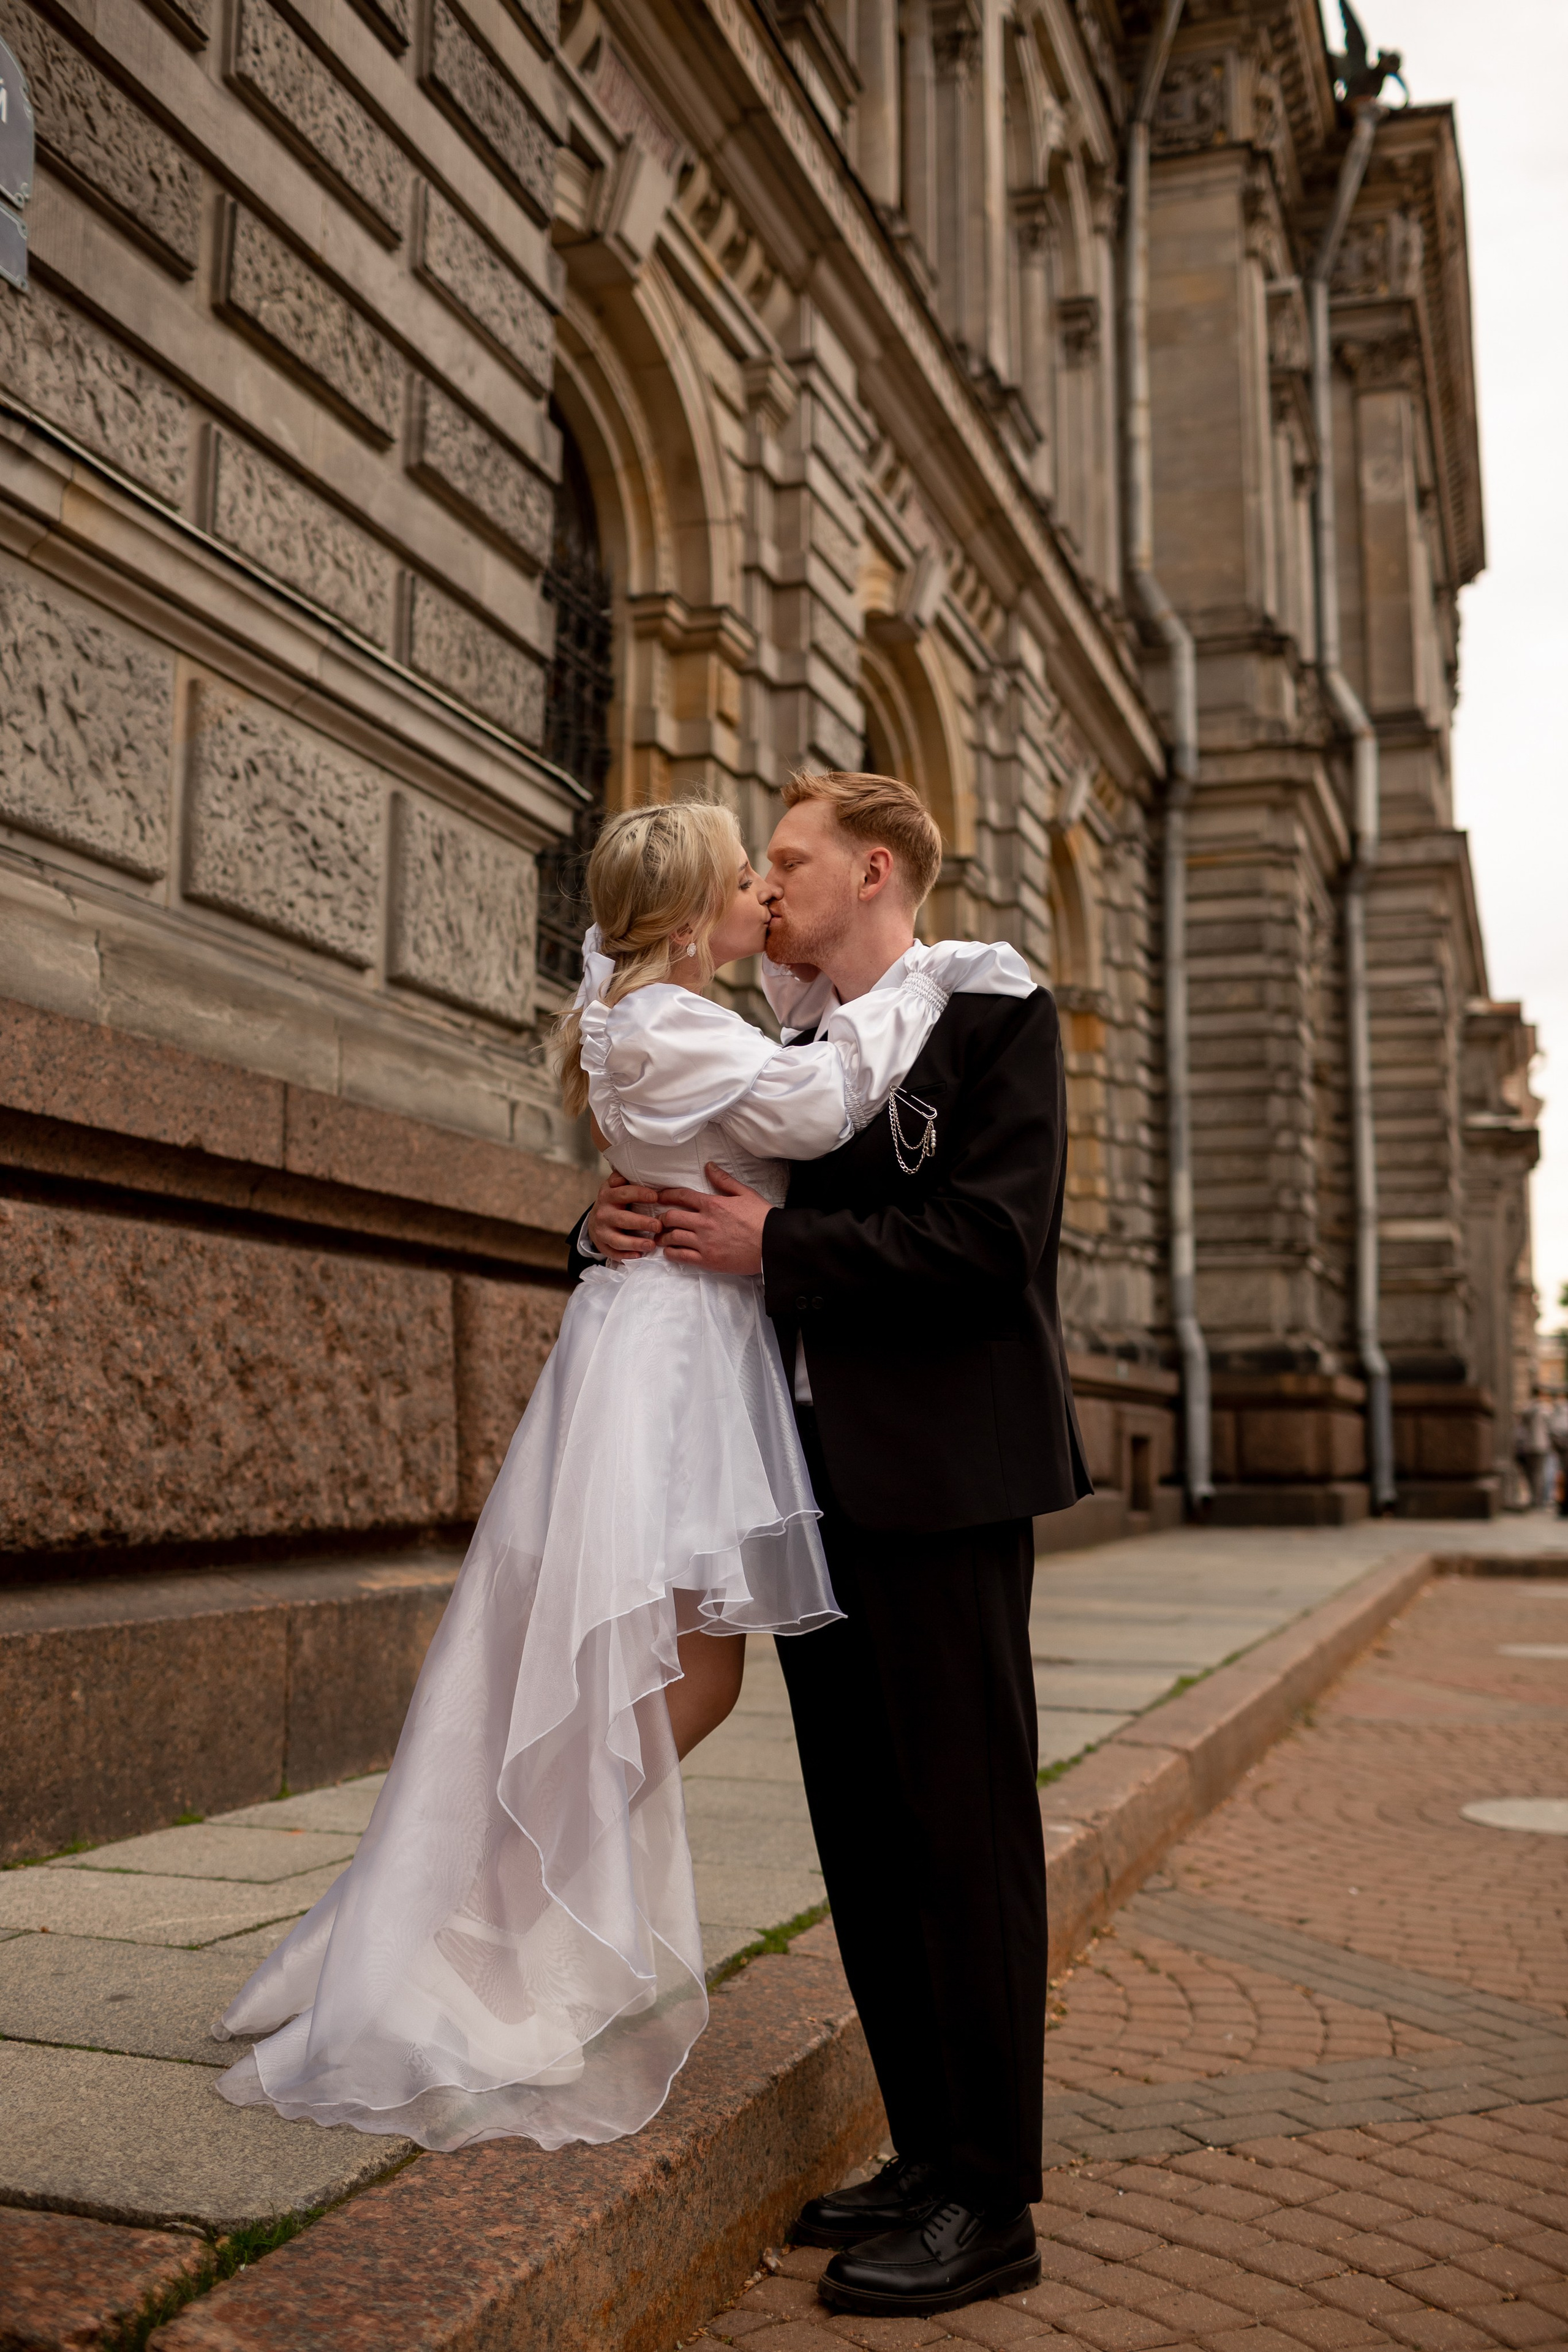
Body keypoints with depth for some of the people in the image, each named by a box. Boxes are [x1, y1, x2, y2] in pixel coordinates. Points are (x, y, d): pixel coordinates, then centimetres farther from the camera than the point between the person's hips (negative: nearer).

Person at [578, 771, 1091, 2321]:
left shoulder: (995, 1019, -4)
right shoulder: (782, 1058, 17)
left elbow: (990, 1239, -17)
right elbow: (716, 1231, 19)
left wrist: (775, 1246, -14)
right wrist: (619, 1222, -2)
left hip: (938, 1480, -7)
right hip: (815, 1480, 7)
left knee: (961, 1828, 0)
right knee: (863, 1834, 12)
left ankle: (988, 2199, 12)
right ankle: (927, 2152, 26)